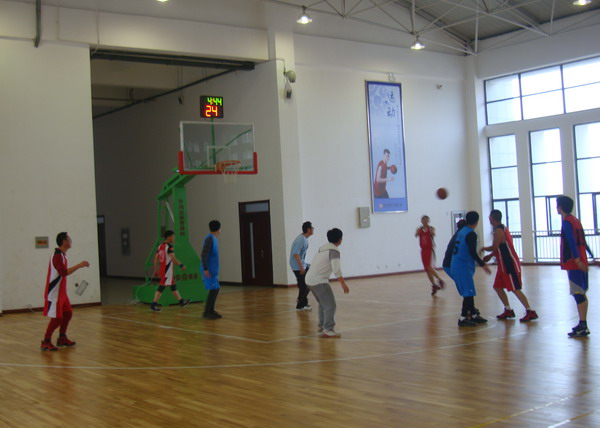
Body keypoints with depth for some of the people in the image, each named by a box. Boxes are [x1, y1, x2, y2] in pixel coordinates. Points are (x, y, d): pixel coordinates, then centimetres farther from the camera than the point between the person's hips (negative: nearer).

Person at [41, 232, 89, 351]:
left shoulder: (62, 255, 11)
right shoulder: (57, 256, -20)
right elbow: (64, 272, -31)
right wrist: (79, 265, -30)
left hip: (61, 292, 10)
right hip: (54, 293, -10)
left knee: (68, 313, 13)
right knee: (57, 318, -7)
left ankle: (62, 339, 24)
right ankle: (46, 342, 2)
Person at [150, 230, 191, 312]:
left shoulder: (160, 246, 11)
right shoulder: (169, 246, -15)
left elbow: (156, 258, 12)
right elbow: (173, 258, -23)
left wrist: (156, 269, 17)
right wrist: (181, 265, -13)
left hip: (162, 268, 10)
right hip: (167, 270, -10)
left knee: (173, 285, 17)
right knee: (162, 286, -6)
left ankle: (181, 301, 27)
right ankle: (154, 304, -6)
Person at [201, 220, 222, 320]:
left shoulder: (214, 239, 15)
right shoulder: (209, 239, -13)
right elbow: (204, 254, -20)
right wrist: (205, 269, -23)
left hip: (213, 269, 9)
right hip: (209, 269, -9)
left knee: (216, 289, 10)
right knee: (213, 289, -9)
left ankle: (211, 310, 17)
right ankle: (206, 312, -5)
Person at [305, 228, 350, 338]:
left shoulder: (323, 247, 16)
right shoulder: (334, 250, -11)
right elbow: (336, 268, -21)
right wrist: (343, 284, -23)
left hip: (309, 279, 9)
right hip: (319, 281, -9)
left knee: (323, 303, 24)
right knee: (330, 305, -9)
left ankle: (322, 326, 33)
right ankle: (328, 330, -14)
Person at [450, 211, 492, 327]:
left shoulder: (461, 231, 13)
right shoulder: (471, 234, -13)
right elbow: (472, 252, -20)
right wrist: (483, 264, -15)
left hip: (455, 266, 9)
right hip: (463, 267, -9)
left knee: (469, 292, 16)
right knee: (468, 293, -5)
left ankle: (474, 315, 23)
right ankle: (463, 318, -5)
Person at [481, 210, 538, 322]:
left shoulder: (499, 230, -17)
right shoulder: (502, 228, 15)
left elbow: (494, 247, -19)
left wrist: (484, 249, 0)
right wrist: (490, 256, 15)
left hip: (510, 264, -10)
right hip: (504, 264, 10)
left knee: (515, 289, -8)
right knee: (497, 287, 13)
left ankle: (530, 312, -5)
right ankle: (508, 311, 18)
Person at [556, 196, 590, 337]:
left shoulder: (566, 222, -11)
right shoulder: (576, 220, 16)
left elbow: (572, 242, -21)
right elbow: (582, 241, 18)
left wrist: (577, 259, -26)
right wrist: (583, 259, 21)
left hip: (574, 263, -9)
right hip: (582, 263, 9)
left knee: (578, 294, -9)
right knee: (581, 293, 12)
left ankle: (583, 326, -9)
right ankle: (583, 325, 17)